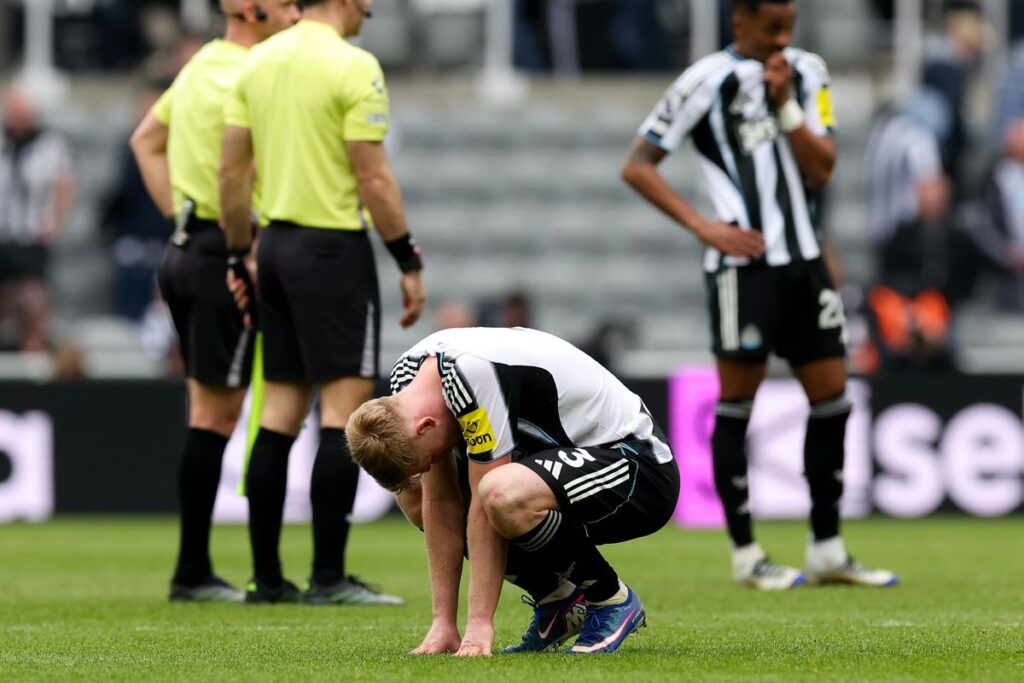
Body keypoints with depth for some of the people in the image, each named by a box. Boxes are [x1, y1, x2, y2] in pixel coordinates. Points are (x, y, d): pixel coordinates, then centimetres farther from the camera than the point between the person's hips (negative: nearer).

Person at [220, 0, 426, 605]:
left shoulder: (259, 60, 9)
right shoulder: (353, 66, -12)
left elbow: (231, 171, 11)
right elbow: (374, 179, -15)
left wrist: (239, 256, 17)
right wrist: (410, 262, -9)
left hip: (277, 242, 8)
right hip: (333, 248, -8)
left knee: (281, 410, 10)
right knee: (347, 406, -5)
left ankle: (267, 577, 10)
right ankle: (329, 578, -8)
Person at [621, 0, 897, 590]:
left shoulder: (806, 73, 9)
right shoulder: (708, 81, -5)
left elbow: (821, 169, 2)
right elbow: (638, 166, -4)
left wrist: (784, 103, -10)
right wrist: (704, 226, -11)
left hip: (804, 259, 6)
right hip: (745, 262, -6)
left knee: (833, 399, 6)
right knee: (737, 404, -3)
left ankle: (828, 551, 14)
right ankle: (746, 553, 4)